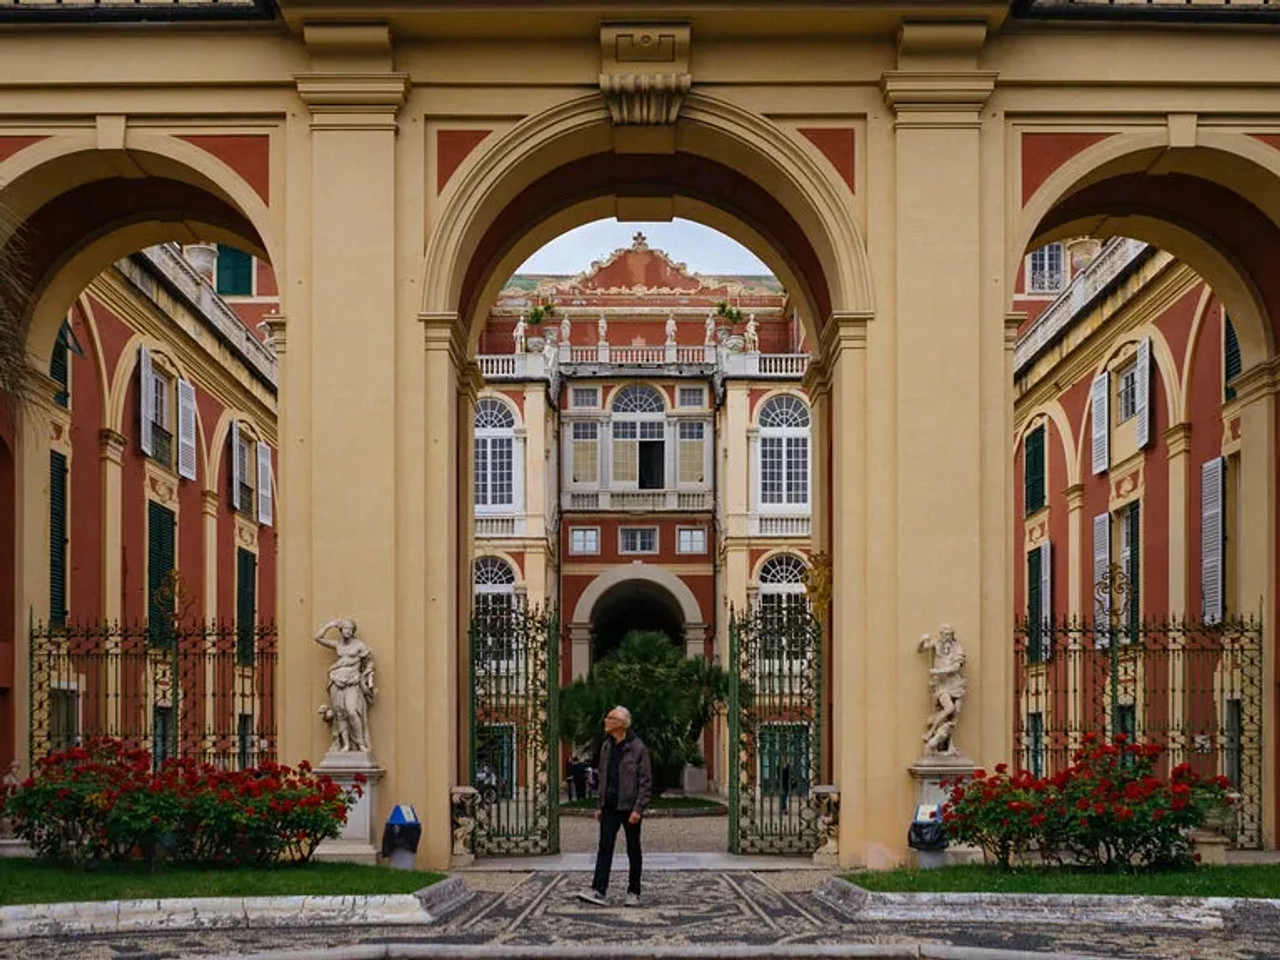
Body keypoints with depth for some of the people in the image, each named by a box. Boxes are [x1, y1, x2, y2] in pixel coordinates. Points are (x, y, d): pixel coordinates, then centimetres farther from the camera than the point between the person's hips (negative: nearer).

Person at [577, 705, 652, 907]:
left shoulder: (637, 747, -10)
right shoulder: (606, 747, 10)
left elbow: (646, 782, -11)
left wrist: (638, 809, -18)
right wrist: (601, 805, 13)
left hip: (629, 807, -5)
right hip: (610, 807, 5)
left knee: (633, 851, 6)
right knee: (605, 848, -3)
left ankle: (633, 893, 14)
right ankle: (598, 890, -9)